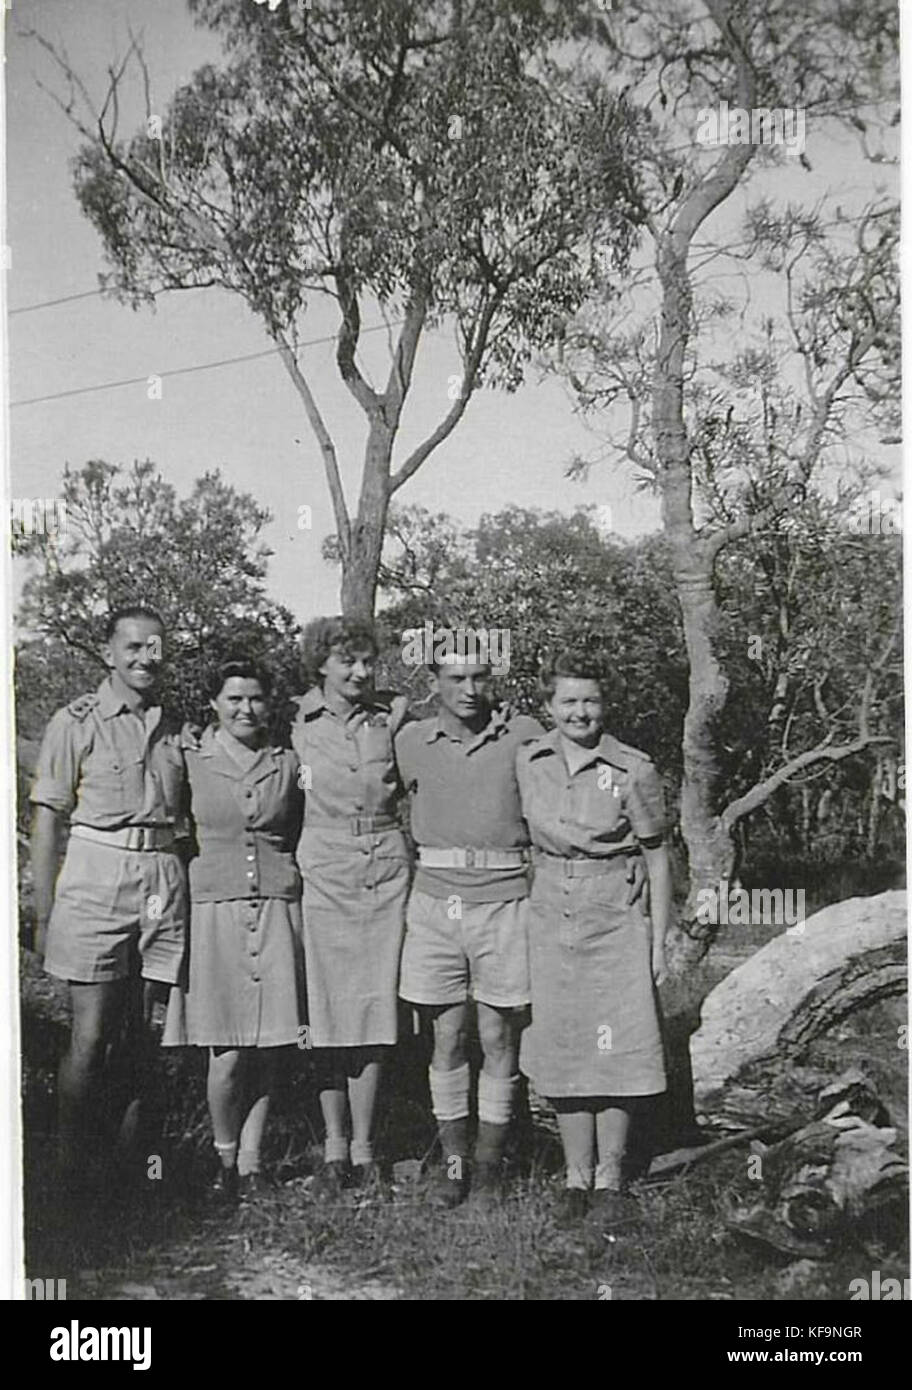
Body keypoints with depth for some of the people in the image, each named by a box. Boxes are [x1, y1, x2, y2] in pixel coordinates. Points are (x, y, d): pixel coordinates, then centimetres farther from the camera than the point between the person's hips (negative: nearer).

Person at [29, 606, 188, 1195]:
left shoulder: (175, 730, 13)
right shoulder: (77, 722, 2)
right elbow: (47, 821, 0)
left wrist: (181, 893, 10)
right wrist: (44, 914, -4)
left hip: (164, 881, 4)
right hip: (96, 879, -3)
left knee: (144, 1032, 8)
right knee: (92, 1035, -4)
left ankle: (136, 1157, 22)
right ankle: (74, 1169, 8)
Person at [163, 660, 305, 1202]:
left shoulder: (288, 764, 10)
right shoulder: (189, 762, 4)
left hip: (277, 909, 2)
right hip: (215, 909, -2)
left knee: (268, 1047, 3)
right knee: (229, 1051, -4)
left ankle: (252, 1160, 19)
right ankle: (226, 1159, 18)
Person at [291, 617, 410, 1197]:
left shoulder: (390, 718, 8)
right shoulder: (302, 725, 5)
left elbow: (385, 794, 7)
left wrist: (381, 733, 0)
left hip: (386, 872, 1)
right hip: (326, 872, -1)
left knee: (375, 1014, 1)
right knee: (328, 1016, 1)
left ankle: (363, 1149, 12)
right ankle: (334, 1150, 13)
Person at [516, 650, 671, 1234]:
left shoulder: (634, 770, -5)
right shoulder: (528, 761, 2)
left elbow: (658, 860, 1)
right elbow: (543, 833, 5)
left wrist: (659, 940, -2)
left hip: (615, 923, -2)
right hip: (551, 920, 2)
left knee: (614, 1054, 0)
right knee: (563, 1055, 6)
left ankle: (609, 1181, 13)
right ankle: (576, 1178, 19)